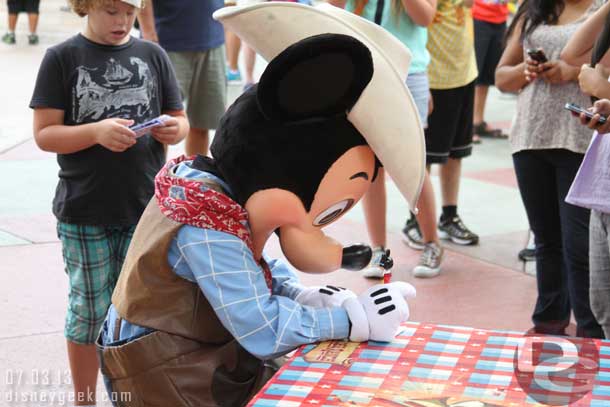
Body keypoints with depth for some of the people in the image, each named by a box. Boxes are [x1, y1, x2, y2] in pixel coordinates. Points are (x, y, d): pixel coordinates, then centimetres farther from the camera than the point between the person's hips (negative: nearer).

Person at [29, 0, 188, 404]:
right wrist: (97, 132, -23)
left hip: (146, 209, 3)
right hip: (84, 214, -2)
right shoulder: (62, 58, -4)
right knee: (89, 311, 7)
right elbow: (44, 134, -7)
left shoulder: (153, 55, 5)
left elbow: (180, 119, 11)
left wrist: (173, 130, -12)